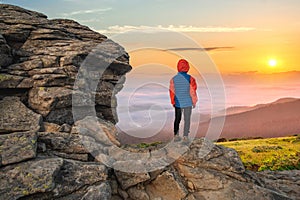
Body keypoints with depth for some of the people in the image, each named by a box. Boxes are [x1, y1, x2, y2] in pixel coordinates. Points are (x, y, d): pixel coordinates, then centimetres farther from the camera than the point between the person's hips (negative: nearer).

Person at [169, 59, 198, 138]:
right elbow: (193, 91, -7)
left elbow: (172, 91, 0)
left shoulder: (173, 79, -6)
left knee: (177, 119, 16)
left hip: (178, 103, 2)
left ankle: (176, 135, 16)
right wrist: (194, 102, 7)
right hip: (188, 103, -2)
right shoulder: (190, 78, -13)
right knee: (187, 120, 8)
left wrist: (173, 102, 14)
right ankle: (185, 136, 10)